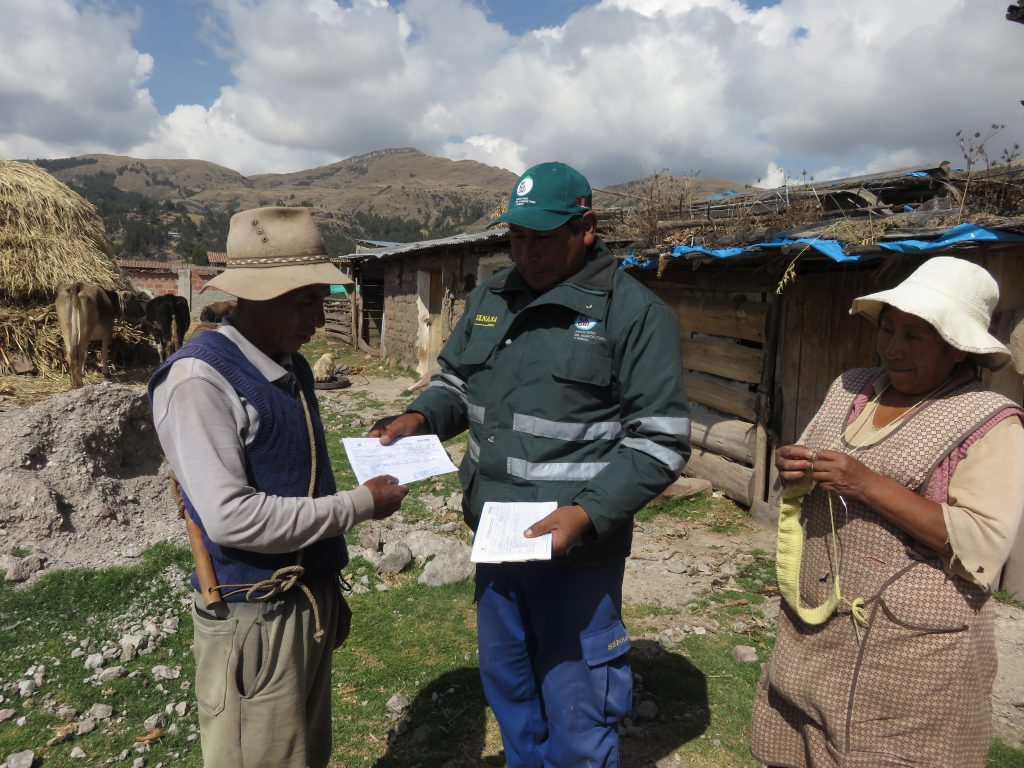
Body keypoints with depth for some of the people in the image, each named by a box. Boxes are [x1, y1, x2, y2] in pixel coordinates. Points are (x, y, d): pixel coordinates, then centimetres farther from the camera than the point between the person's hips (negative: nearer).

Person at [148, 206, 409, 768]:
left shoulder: (293, 367, 7)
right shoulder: (198, 378, -20)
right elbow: (230, 517, -26)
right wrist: (361, 504, -18)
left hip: (311, 603, 8)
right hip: (252, 618, -8)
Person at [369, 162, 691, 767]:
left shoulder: (636, 313, -13)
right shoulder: (489, 298, 5)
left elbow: (661, 442, -14)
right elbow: (455, 383, 16)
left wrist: (588, 513, -24)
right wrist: (420, 418, -5)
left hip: (577, 552, -6)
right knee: (506, 686, 26)